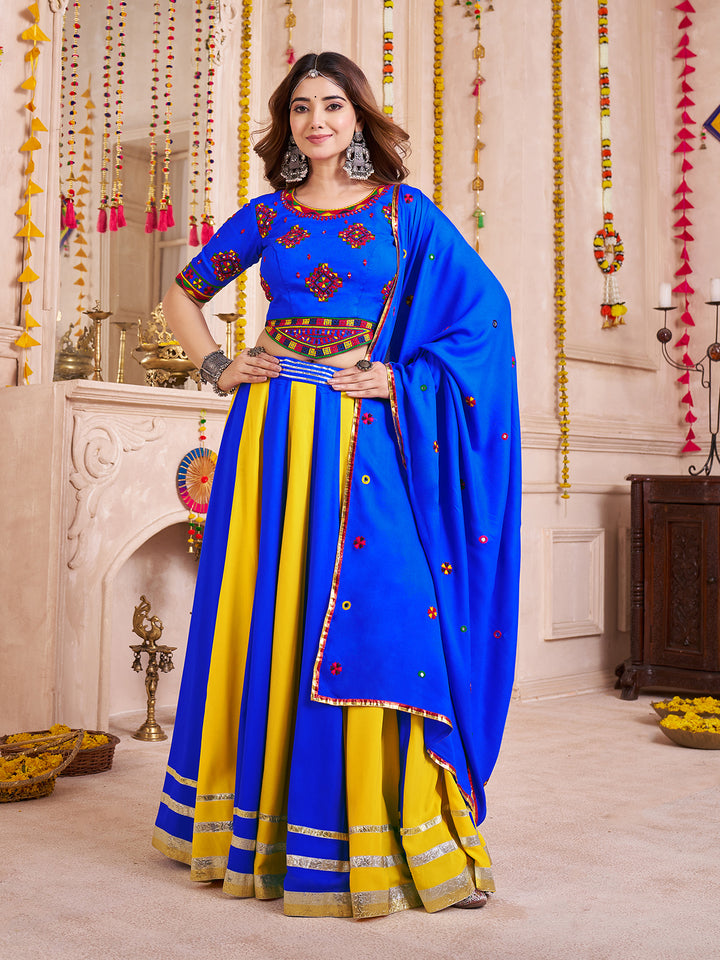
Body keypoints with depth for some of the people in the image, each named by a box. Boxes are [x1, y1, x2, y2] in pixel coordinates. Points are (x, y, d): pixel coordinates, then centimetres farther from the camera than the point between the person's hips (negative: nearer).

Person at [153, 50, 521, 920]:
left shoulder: (404, 211, 7)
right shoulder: (267, 215, 12)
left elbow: (484, 305, 3)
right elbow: (183, 294, 21)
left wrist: (400, 376, -6)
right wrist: (217, 368, 6)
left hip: (363, 437, -2)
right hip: (273, 434, 2)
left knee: (366, 614, -7)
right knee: (266, 616, 4)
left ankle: (371, 835, 4)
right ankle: (257, 822, 18)